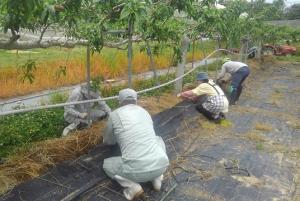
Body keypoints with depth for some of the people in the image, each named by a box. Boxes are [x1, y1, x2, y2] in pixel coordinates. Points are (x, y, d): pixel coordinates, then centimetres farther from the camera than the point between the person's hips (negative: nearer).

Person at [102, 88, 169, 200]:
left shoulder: (115, 114, 8)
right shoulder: (144, 112, 18)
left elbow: (107, 141, 25)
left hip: (136, 170, -3)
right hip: (161, 164, 4)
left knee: (107, 164, 25)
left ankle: (133, 187, 4)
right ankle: (156, 177, 21)